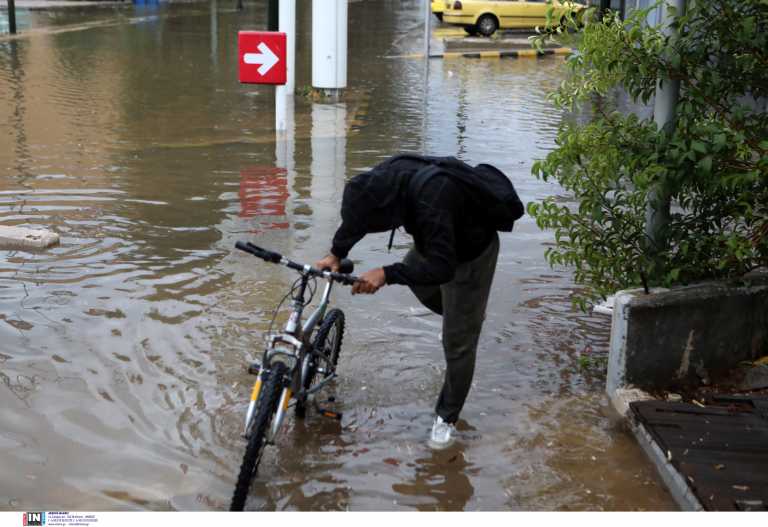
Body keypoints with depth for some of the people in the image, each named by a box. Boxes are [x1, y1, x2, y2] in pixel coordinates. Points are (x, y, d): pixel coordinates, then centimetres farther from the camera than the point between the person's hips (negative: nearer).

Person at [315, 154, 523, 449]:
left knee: (458, 341, -1)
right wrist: (336, 253, -6)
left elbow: (442, 267, -44)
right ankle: (469, 310, 50)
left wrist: (387, 275, -47)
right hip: (437, 242, 7)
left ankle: (447, 418, 17)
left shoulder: (431, 202, -45)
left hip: (470, 253, -7)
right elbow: (358, 214, -2)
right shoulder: (389, 175, -22)